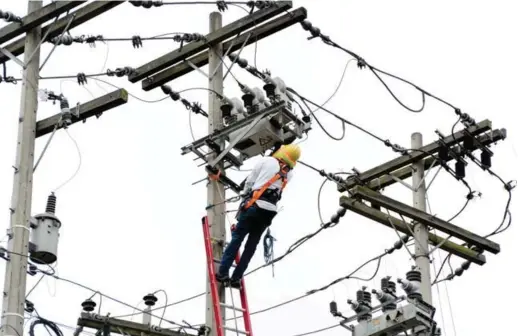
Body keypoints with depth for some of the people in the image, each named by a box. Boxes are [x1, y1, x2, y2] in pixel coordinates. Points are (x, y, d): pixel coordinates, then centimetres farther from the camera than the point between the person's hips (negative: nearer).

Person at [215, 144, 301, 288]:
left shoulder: (266, 161, 2)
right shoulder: (289, 173, 11)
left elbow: (250, 180, 5)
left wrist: (244, 194, 23)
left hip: (253, 206, -3)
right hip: (269, 211, 3)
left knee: (236, 239, 2)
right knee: (251, 245, 10)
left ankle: (222, 273, -2)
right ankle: (236, 278, 9)